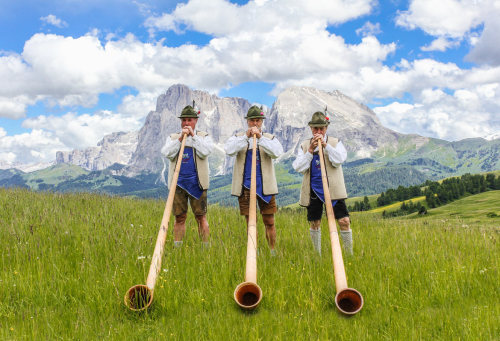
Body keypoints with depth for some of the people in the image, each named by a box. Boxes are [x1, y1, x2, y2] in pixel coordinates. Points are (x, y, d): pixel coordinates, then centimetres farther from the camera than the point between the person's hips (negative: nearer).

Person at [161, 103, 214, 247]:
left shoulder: (203, 136, 9)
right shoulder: (173, 137, 14)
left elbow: (205, 151, -11)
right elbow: (167, 153, -4)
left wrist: (193, 135, -10)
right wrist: (180, 138, -10)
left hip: (196, 183, -2)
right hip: (178, 183, 2)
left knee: (201, 217, -3)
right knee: (179, 218, 5)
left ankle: (206, 247, 0)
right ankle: (177, 248, 10)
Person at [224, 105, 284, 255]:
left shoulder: (269, 138, 9)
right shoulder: (238, 137, 9)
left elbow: (277, 152, -13)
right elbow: (229, 150, -13)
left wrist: (260, 138, -21)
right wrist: (246, 136, -19)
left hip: (265, 185, 0)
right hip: (245, 185, 0)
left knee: (269, 223, 3)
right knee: (250, 222, 3)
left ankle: (273, 251, 13)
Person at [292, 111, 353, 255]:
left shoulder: (335, 143, 6)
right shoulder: (304, 146, 9)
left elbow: (339, 160, -12)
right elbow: (299, 168, -3)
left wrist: (325, 145, -19)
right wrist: (310, 150, -12)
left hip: (333, 189, -1)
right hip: (313, 190, 2)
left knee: (344, 221, -8)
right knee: (314, 223, 8)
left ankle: (349, 254, 7)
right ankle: (317, 254, 24)